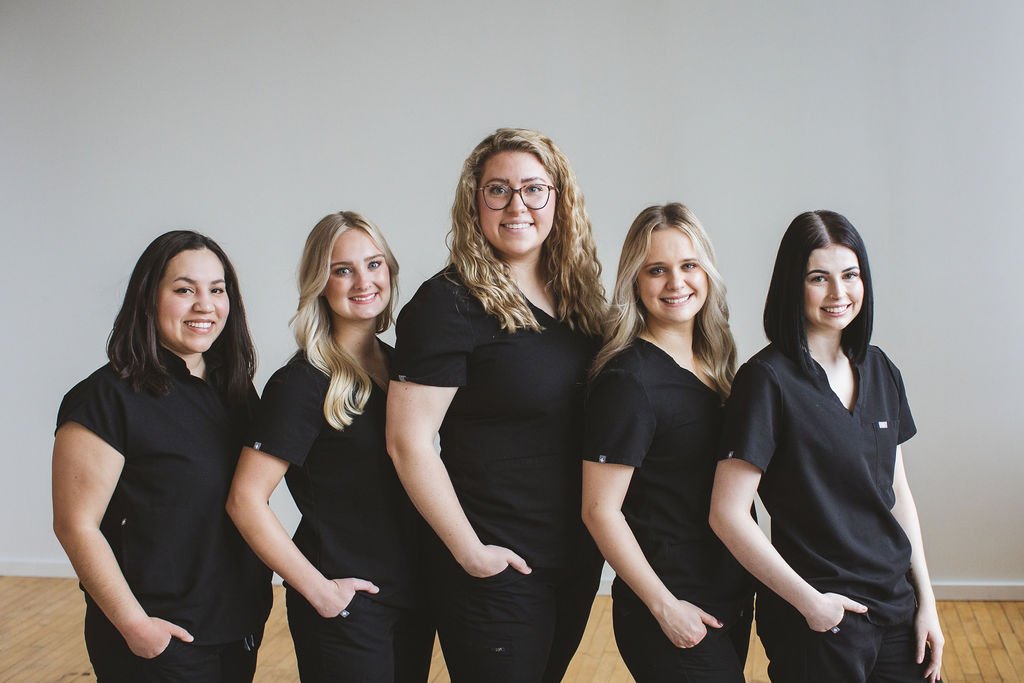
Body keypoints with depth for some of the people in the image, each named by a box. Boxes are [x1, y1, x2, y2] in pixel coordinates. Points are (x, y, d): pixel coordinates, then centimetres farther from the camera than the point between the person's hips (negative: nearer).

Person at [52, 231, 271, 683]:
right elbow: (76, 525, -16)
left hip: (238, 628, 7)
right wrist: (135, 625, -18)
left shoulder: (234, 390, 7)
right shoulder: (107, 398, -14)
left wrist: (257, 601, 10)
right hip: (160, 642, -6)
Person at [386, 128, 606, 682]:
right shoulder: (450, 303, -14)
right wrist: (471, 552, -14)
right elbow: (409, 443, -17)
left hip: (578, 558, 7)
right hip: (497, 569, -6)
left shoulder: (576, 294, 6)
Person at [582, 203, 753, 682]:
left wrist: (747, 582, 9)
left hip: (731, 595, 7)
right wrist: (665, 607, -15)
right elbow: (599, 510, -17)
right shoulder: (628, 379, -17)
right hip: (674, 614, -7)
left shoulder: (713, 363, 6)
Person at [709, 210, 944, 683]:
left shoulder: (878, 369, 5)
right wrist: (809, 601, -13)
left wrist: (926, 600, 9)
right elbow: (727, 514, -17)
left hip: (897, 608, 6)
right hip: (818, 621, -6)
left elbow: (897, 492, 12)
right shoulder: (767, 379, -14)